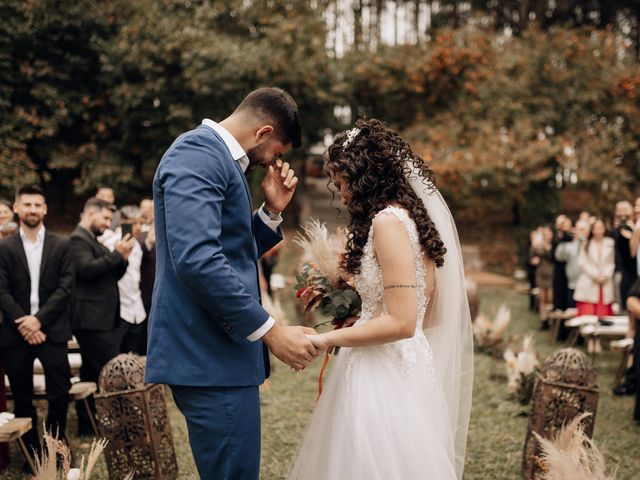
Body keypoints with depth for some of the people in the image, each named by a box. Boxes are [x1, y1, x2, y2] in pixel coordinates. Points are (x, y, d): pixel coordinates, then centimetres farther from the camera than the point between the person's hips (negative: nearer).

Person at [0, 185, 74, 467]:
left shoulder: (61, 246, 6)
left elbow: (66, 287, -2)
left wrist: (39, 319, -12)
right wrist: (23, 324, -12)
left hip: (51, 330, 0)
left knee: (60, 393, -4)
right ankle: (32, 452, 19)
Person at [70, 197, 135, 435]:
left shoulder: (92, 240, 21)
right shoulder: (78, 239, -9)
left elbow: (111, 275, 19)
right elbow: (87, 269, -24)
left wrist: (122, 258, 1)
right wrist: (116, 254, -21)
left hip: (100, 317, 11)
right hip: (93, 318, -11)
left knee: (91, 373, 14)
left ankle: (87, 425, 21)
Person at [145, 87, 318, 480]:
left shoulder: (218, 157, 17)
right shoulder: (198, 154, -14)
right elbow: (197, 259, -27)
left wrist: (272, 211, 9)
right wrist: (270, 331, -23)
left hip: (222, 349, 11)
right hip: (210, 356, -11)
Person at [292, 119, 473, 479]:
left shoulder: (388, 220, -16)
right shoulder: (413, 215, 11)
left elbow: (401, 322, -22)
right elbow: (429, 313, 16)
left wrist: (329, 339, -14)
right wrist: (358, 314, 23)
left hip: (383, 372, -9)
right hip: (410, 364, 9)